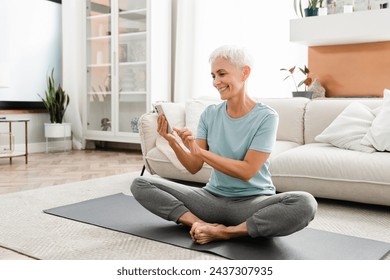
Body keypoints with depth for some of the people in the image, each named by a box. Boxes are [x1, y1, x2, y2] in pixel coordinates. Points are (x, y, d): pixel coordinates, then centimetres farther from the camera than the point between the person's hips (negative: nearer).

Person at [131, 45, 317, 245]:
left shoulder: (266, 117, -10)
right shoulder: (210, 114, 2)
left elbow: (247, 171, -17)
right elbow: (194, 167, -1)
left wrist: (198, 151, -22)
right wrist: (173, 143, -19)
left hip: (253, 201, -3)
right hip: (213, 198, 4)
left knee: (304, 204, -35)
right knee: (141, 185, -9)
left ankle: (224, 232, -24)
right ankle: (205, 226, -24)